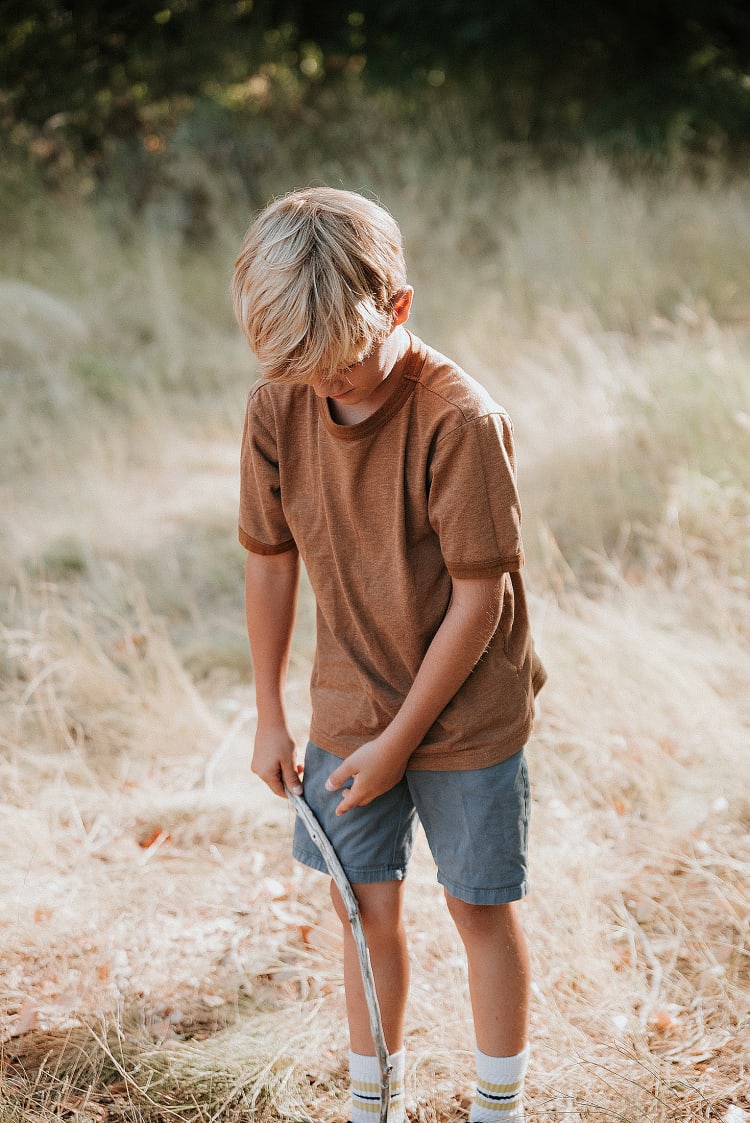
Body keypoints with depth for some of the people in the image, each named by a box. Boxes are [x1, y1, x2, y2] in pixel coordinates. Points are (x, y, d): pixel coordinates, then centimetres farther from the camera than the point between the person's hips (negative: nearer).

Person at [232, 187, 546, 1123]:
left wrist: (398, 740, -14)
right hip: (348, 711, 4)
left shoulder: (461, 421, -25)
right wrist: (270, 717, 6)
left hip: (465, 715, -4)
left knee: (480, 906, 10)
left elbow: (478, 596, -19)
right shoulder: (276, 407, -10)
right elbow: (270, 560, 2)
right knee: (366, 907, 12)